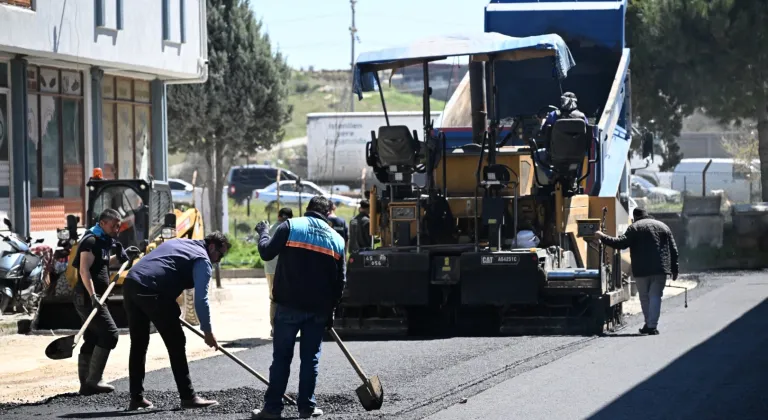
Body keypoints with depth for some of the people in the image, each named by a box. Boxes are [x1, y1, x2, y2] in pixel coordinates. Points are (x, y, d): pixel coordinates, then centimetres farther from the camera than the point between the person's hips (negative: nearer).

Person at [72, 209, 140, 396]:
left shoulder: (101, 241, 18)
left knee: (92, 340, 10)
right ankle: (93, 380, -14)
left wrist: (121, 256, 25)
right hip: (88, 297, -10)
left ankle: (86, 384, 12)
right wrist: (93, 295, -32)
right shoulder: (91, 241, -13)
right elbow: (84, 270, -23)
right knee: (109, 333, -13)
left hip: (92, 298, 10)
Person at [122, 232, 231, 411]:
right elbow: (201, 299, -6)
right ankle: (188, 397, 2)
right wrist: (208, 332, -1)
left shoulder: (178, 242, 29)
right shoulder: (202, 260, 3)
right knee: (176, 343, 0)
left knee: (138, 343, 15)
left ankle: (136, 398, 16)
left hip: (130, 283, 8)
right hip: (151, 292, -8)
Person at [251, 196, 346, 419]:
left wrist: (263, 232, 12)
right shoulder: (336, 239, 8)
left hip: (289, 305, -2)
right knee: (310, 358, 10)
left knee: (281, 357, 3)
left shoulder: (291, 226, -3)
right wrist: (331, 311, 18)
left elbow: (266, 252, -7)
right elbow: (339, 281, 10)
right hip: (319, 309, 2)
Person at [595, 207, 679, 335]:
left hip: (641, 270, -3)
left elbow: (621, 243, -10)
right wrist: (674, 269, 17)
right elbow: (673, 250, 13)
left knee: (644, 297, 12)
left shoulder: (635, 227, 1)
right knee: (655, 296, 1)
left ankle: (649, 324, 17)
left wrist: (603, 237, -1)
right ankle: (652, 326, -9)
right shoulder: (663, 227, 15)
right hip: (660, 269, 3)